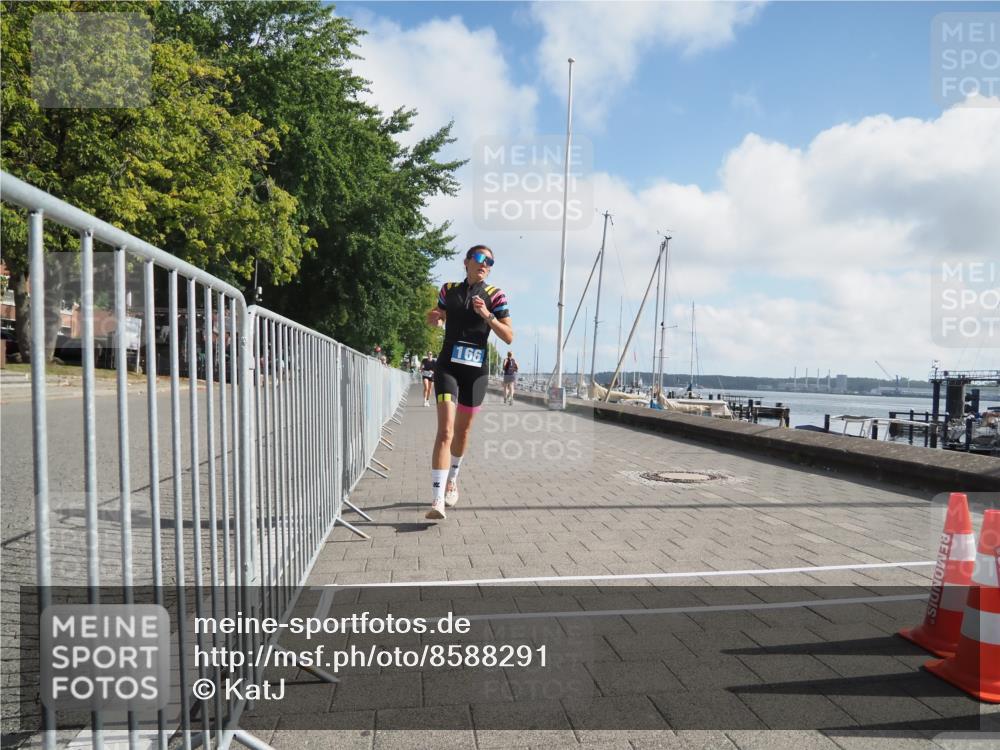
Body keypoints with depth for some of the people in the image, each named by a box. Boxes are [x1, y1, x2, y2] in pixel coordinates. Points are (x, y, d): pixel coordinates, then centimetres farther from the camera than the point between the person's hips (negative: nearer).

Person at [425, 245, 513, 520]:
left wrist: (487, 315, -16)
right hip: (448, 365, -1)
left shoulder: (494, 295, 2)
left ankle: (452, 480, 40)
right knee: (445, 430, -16)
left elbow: (509, 337, -2)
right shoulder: (448, 290, 7)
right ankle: (437, 500, -21)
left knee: (462, 431, 14)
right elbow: (437, 318, 24)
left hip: (476, 370, 1)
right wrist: (434, 317, 0)